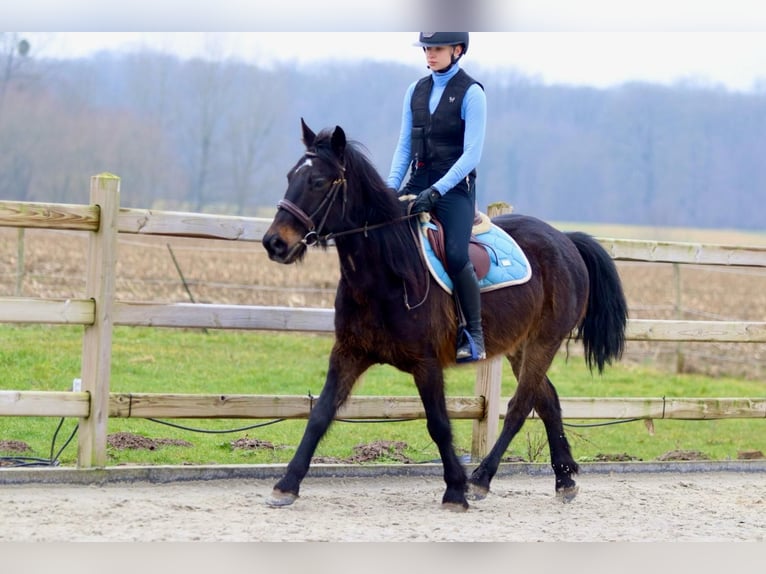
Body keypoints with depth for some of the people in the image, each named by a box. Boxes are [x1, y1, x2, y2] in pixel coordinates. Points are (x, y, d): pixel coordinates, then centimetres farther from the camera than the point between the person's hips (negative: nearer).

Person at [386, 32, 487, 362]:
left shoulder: (471, 93, -6)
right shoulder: (416, 91, 11)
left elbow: (471, 154, -12)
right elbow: (404, 146, 13)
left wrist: (436, 191, -20)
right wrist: (391, 186, -2)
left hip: (455, 188, -6)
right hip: (418, 182, 6)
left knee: (456, 255, -23)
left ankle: (475, 336, -14)